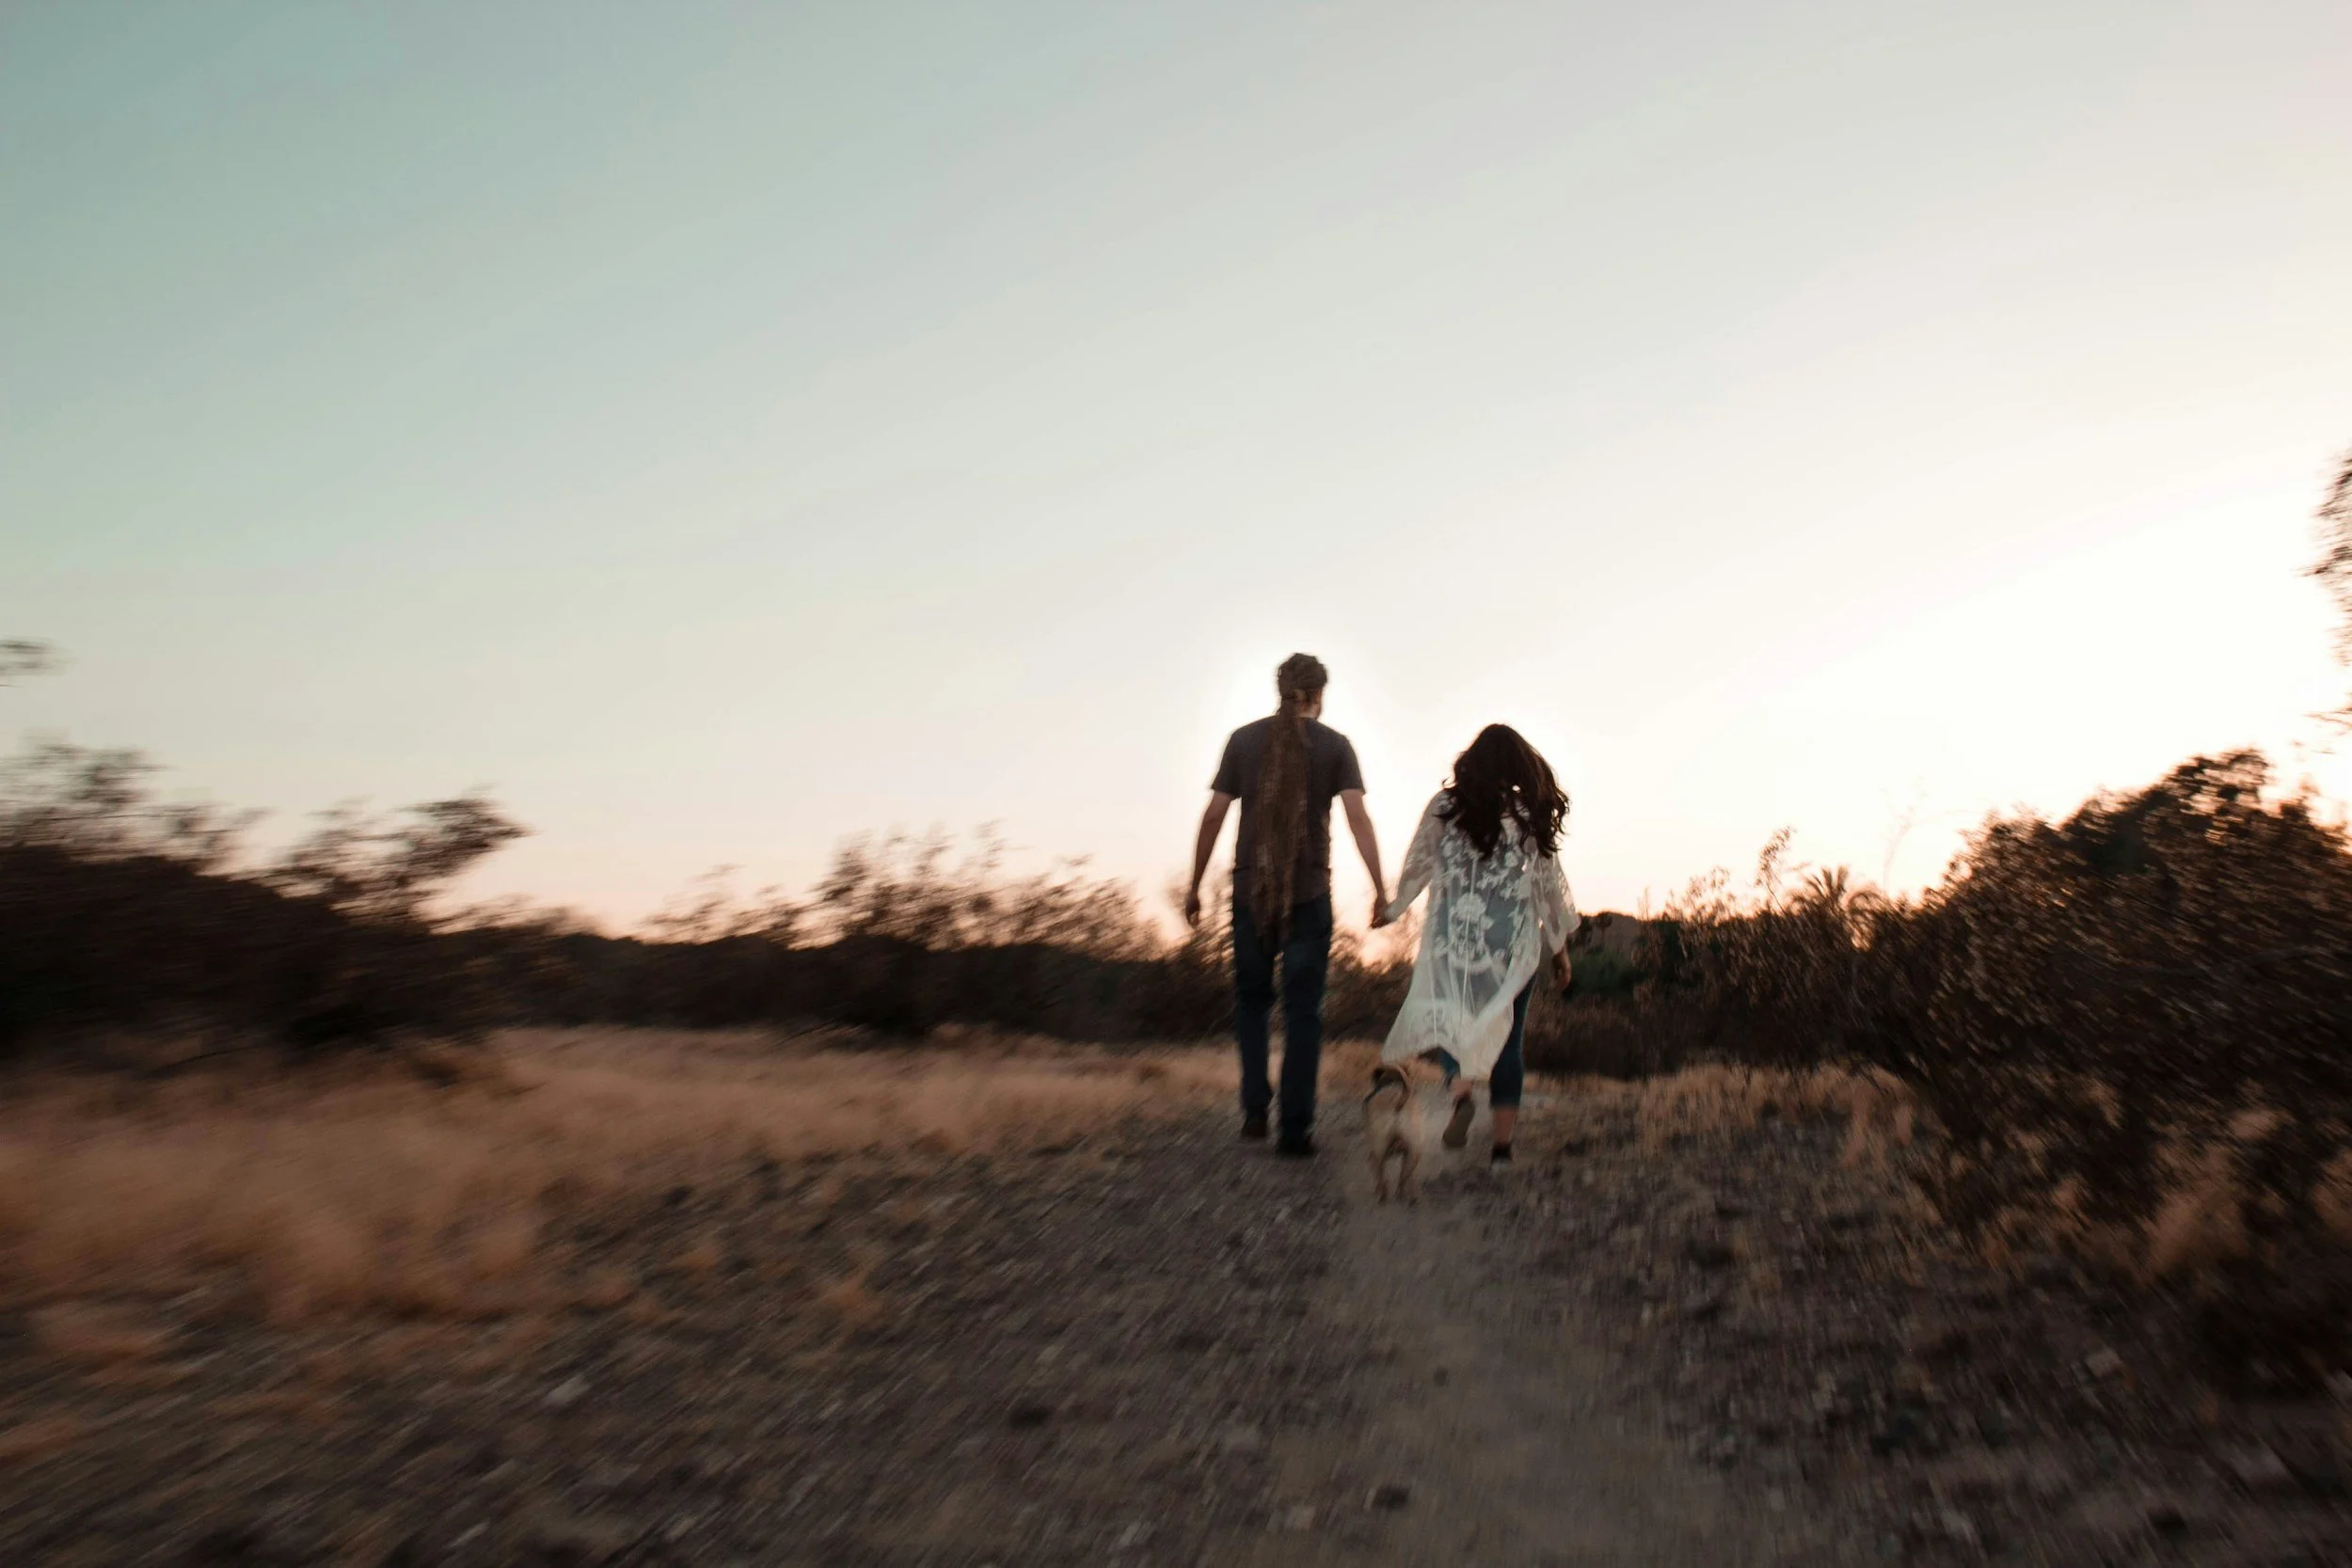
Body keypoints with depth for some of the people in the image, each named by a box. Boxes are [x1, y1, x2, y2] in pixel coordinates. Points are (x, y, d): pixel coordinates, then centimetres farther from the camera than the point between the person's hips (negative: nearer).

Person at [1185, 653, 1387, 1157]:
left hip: (1250, 891, 1)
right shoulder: (1334, 745, 1)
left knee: (1251, 999, 17)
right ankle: (1295, 1129, 3)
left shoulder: (1244, 739, 3)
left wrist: (1194, 885, 7)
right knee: (1303, 1011, 4)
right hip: (1309, 893, -1)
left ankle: (1255, 1108, 7)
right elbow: (1358, 818, -10)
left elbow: (1213, 817, 1)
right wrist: (1380, 886, -10)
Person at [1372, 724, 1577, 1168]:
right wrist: (1560, 946, 15)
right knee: (1509, 1038, 9)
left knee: (1449, 1017, 11)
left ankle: (1461, 1090, -20)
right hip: (1514, 942, 1)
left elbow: (1417, 865, 4)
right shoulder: (1532, 814, 2)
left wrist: (1392, 908, 20)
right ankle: (1503, 1144, 8)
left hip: (1454, 937, -1)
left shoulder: (1444, 806, 0)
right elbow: (1550, 885, 5)